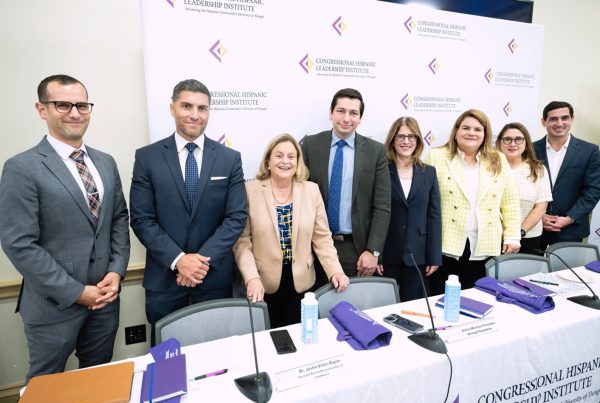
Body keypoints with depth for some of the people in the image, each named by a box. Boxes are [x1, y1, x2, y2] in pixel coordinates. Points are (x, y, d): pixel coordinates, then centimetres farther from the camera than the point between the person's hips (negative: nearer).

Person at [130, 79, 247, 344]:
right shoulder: (147, 157, -2)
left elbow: (237, 217, -5)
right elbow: (141, 219, -5)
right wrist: (178, 259, -16)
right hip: (164, 277, 0)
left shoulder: (230, 159, -1)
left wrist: (205, 259, -15)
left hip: (215, 276, 1)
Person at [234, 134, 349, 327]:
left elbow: (322, 237, 2)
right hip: (264, 283, -2)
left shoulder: (311, 190, 0)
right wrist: (252, 278, -18)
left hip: (300, 282, 2)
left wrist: (335, 270, -10)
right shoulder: (250, 190, -8)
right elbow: (242, 241, -7)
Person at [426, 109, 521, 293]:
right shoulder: (437, 157, 0)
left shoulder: (498, 161, 10)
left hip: (483, 249, 3)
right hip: (446, 247, -2)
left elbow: (510, 202, 11)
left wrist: (512, 236, 4)